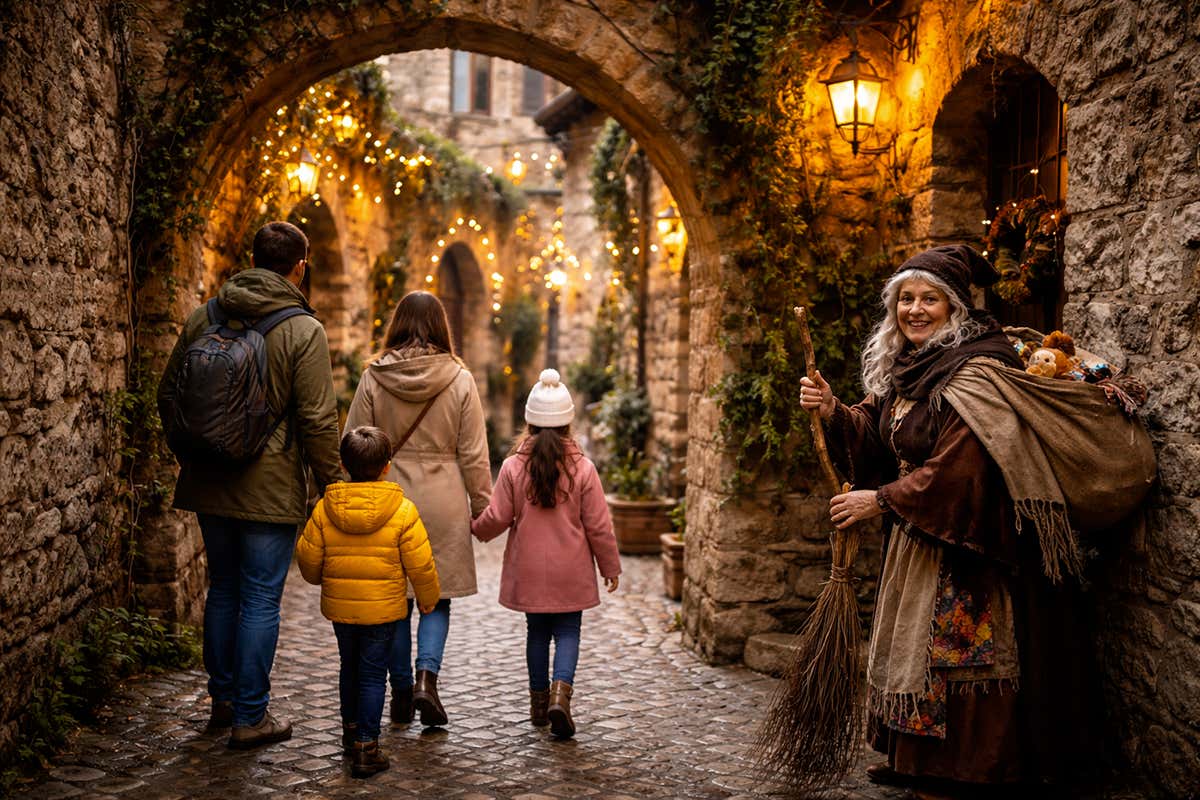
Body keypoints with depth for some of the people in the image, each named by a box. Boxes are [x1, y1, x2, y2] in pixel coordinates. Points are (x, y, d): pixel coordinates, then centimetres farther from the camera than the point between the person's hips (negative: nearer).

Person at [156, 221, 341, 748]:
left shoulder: (203, 319, 4)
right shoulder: (304, 330, -12)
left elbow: (168, 395, 11)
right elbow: (318, 420, -13)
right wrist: (331, 485, -3)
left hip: (210, 485, 6)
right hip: (270, 487, -5)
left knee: (223, 588, 19)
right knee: (260, 600, 2)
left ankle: (223, 699, 30)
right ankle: (250, 718, 8)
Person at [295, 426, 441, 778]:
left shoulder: (324, 509, -7)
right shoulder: (402, 511, -13)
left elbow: (309, 559, 0)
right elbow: (420, 564, -10)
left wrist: (321, 580, 23)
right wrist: (427, 599, 6)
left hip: (339, 606, 3)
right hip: (383, 608, -3)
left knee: (349, 667, 22)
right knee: (373, 674, 4)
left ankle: (351, 730, 38)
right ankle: (365, 748, 2)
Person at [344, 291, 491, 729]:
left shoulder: (374, 377, -2)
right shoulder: (459, 379, -4)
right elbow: (473, 456, -2)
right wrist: (482, 507, 8)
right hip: (443, 502, -1)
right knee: (436, 597, 10)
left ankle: (401, 692, 17)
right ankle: (426, 676, -9)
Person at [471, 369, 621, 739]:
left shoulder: (514, 466, -8)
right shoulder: (583, 468, -9)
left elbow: (497, 518, -4)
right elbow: (598, 525, -5)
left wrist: (476, 528, 19)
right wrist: (610, 566, 7)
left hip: (528, 569, 2)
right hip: (570, 571, -1)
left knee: (537, 630, 16)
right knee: (568, 630, 7)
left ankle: (539, 700, 23)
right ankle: (561, 691, -14)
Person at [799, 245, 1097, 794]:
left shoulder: (978, 368, -18)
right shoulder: (903, 368, 9)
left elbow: (960, 467, -24)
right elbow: (873, 434, 10)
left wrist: (884, 500, -19)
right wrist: (833, 413, -10)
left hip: (964, 546, -9)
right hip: (914, 540, 9)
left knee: (954, 651, -3)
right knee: (910, 644, 14)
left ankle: (961, 768, 10)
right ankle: (912, 760, 26)